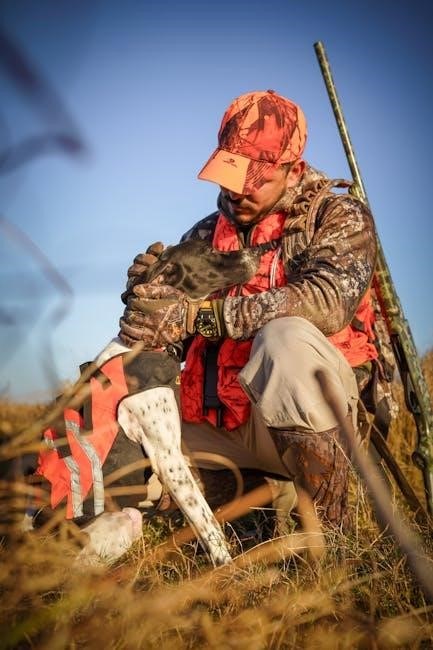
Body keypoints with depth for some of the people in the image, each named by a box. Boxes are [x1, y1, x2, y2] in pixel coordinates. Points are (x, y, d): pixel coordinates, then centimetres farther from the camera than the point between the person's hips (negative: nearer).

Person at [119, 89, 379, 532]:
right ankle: (278, 489, 3)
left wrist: (198, 314, -27)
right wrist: (147, 295, -12)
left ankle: (329, 522, -16)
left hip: (309, 413, -6)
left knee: (287, 337, -35)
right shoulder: (205, 236, 13)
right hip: (222, 422, 6)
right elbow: (166, 340, 12)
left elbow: (328, 300, -23)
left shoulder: (339, 217, 0)